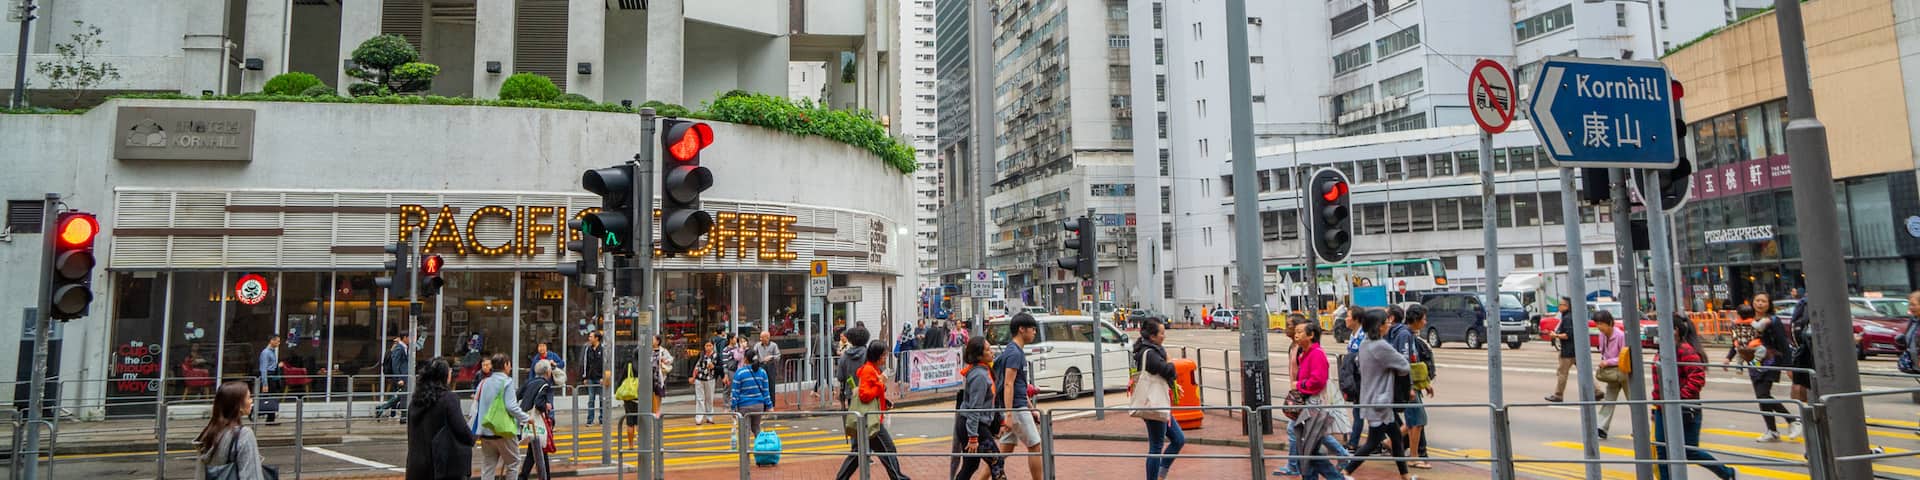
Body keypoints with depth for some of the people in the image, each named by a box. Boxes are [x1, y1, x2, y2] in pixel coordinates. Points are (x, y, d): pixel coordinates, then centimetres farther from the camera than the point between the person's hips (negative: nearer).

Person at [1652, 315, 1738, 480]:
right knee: (1662, 451, 7)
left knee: (1690, 452, 5)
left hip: (1683, 411, -8)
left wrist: (1681, 398, -24)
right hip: (1663, 411, 8)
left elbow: (1697, 378, -25)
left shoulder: (1685, 350, -17)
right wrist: (1657, 405, 20)